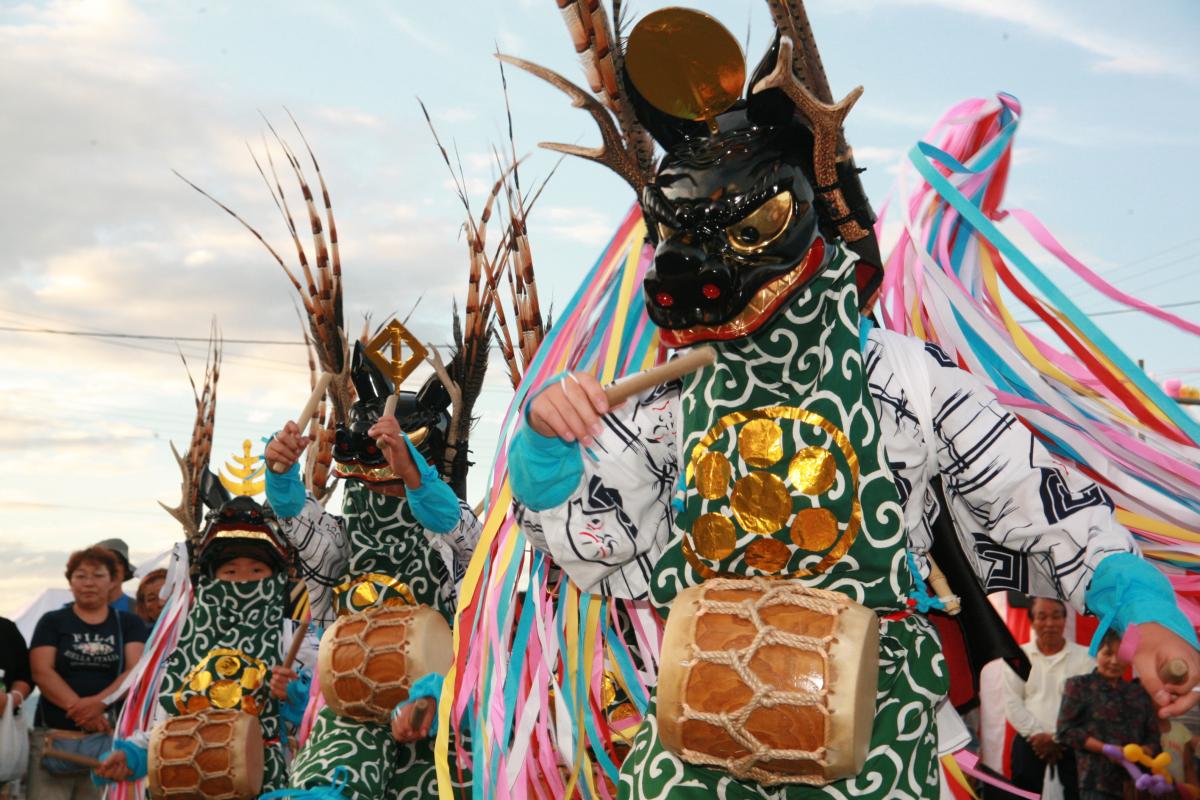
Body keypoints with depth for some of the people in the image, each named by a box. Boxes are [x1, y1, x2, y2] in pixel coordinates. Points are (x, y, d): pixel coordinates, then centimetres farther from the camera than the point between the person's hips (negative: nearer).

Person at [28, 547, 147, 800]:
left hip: (111, 735, 1)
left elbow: (136, 671, -1)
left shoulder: (129, 624, 12)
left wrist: (98, 702, -18)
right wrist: (80, 708, -15)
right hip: (54, 734, 0)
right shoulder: (52, 622, 11)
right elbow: (41, 672, -2)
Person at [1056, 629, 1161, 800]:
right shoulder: (1079, 686, 8)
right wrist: (1105, 749, -12)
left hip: (1135, 784, 4)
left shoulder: (1139, 693, 20)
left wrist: (1144, 751, -7)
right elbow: (1065, 730, -1)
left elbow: (1154, 737, 17)